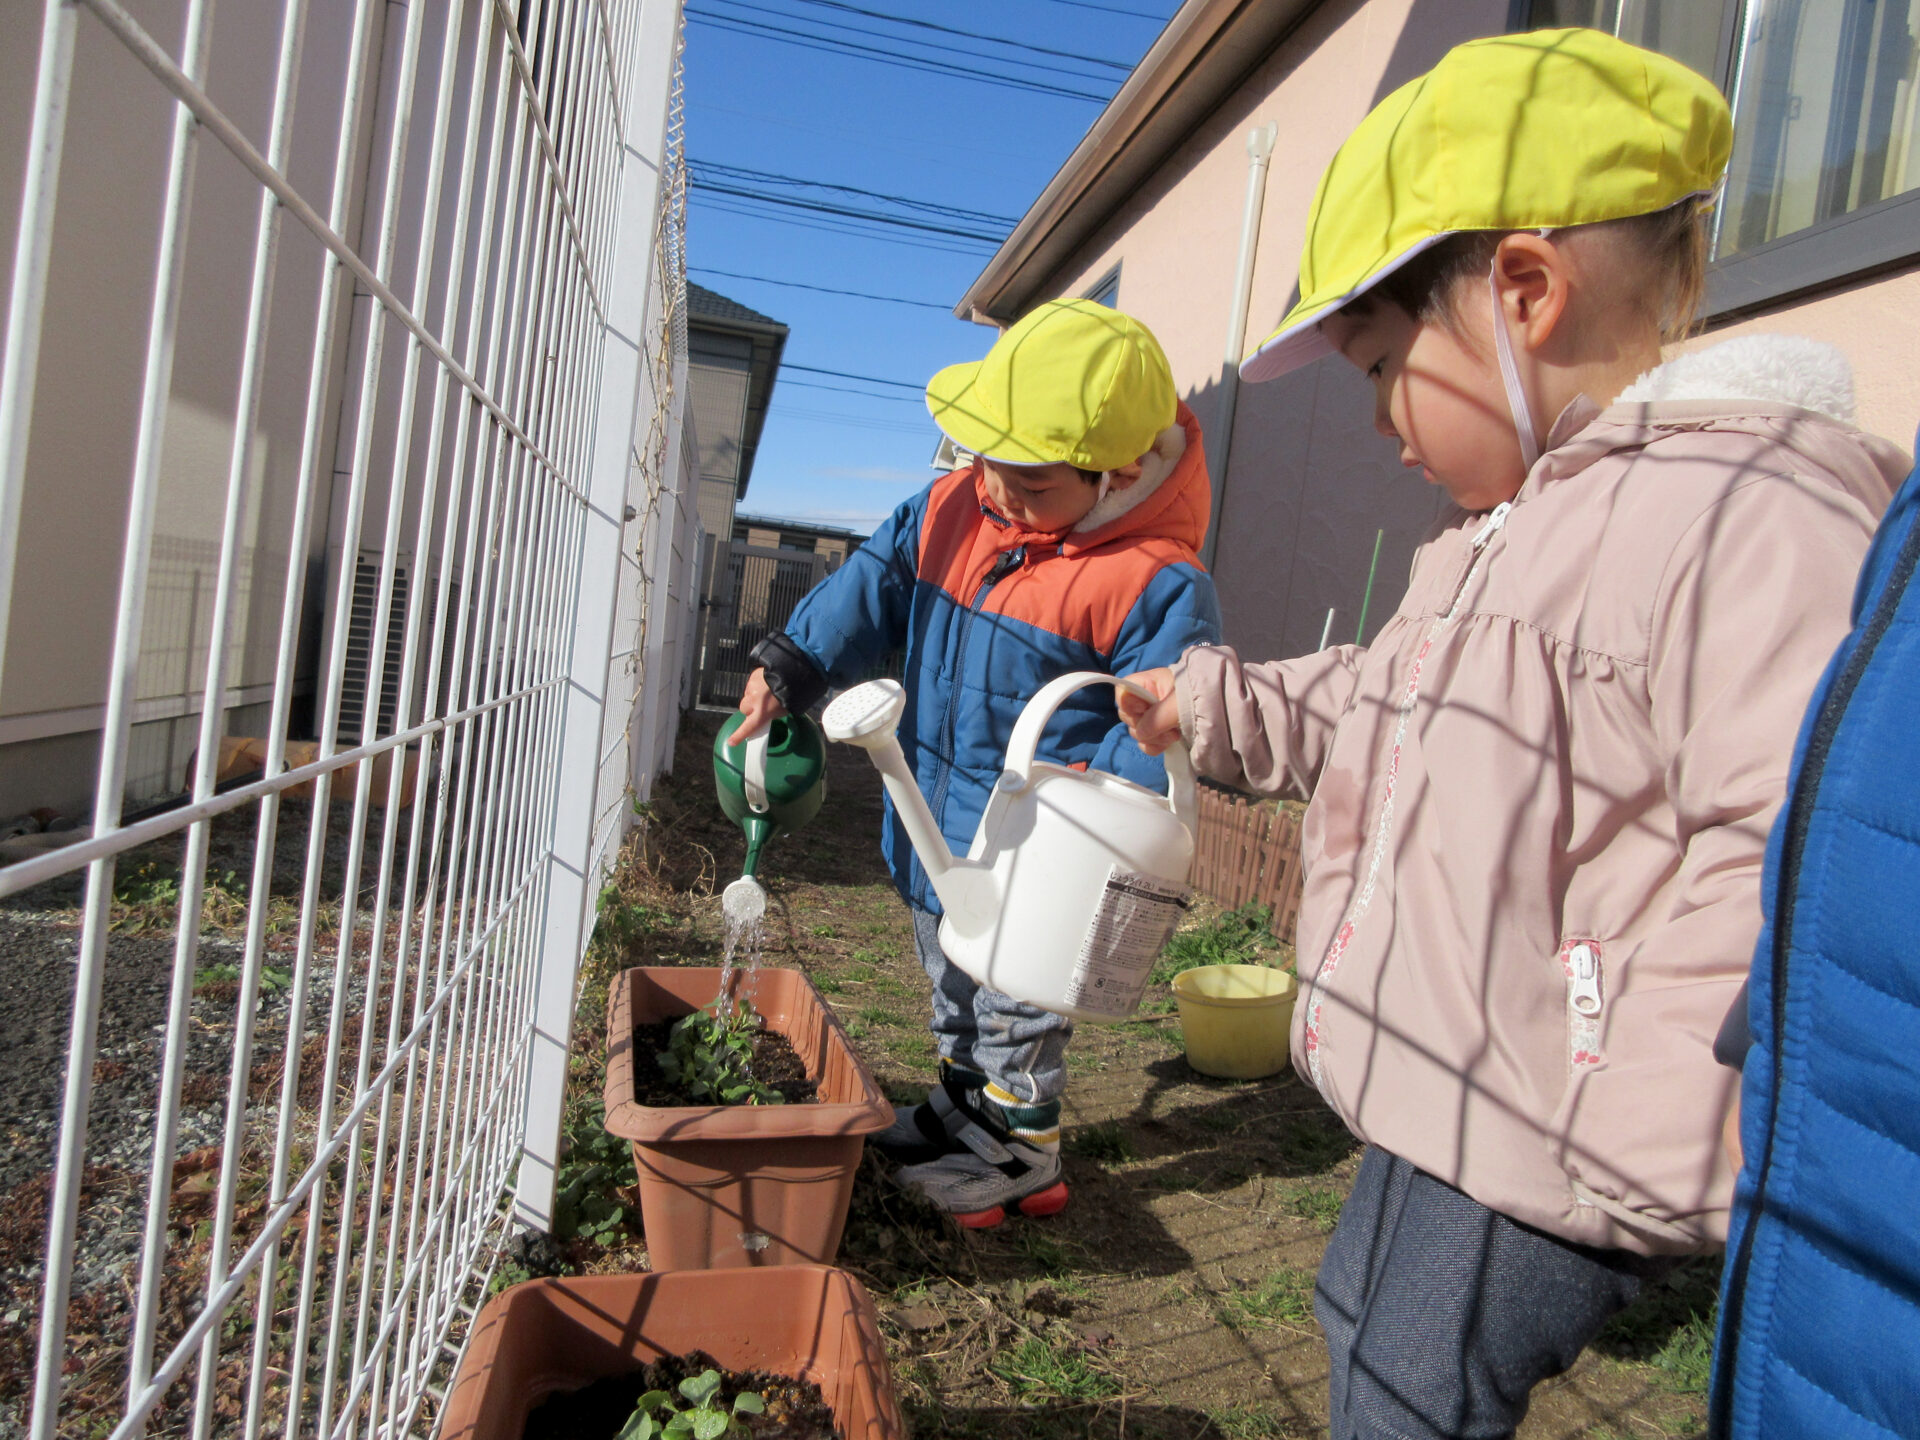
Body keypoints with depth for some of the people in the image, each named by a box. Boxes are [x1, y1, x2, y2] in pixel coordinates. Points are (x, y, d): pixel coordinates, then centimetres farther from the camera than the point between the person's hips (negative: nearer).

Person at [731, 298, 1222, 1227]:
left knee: (1015, 1002, 12)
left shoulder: (1153, 584, -23)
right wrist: (791, 662, -6)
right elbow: (875, 584, 4)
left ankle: (1019, 1150, 33)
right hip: (937, 831, 7)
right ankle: (961, 1105, 48)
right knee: (952, 990, 26)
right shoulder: (953, 507, -5)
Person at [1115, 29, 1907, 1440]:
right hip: (1440, 1100, 10)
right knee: (1363, 1314, 28)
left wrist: (1665, 1145, -28)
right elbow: (1370, 707, 26)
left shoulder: (1745, 510, -24)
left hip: (1542, 1158, -10)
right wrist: (1208, 704, 29)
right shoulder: (1500, 533, 11)